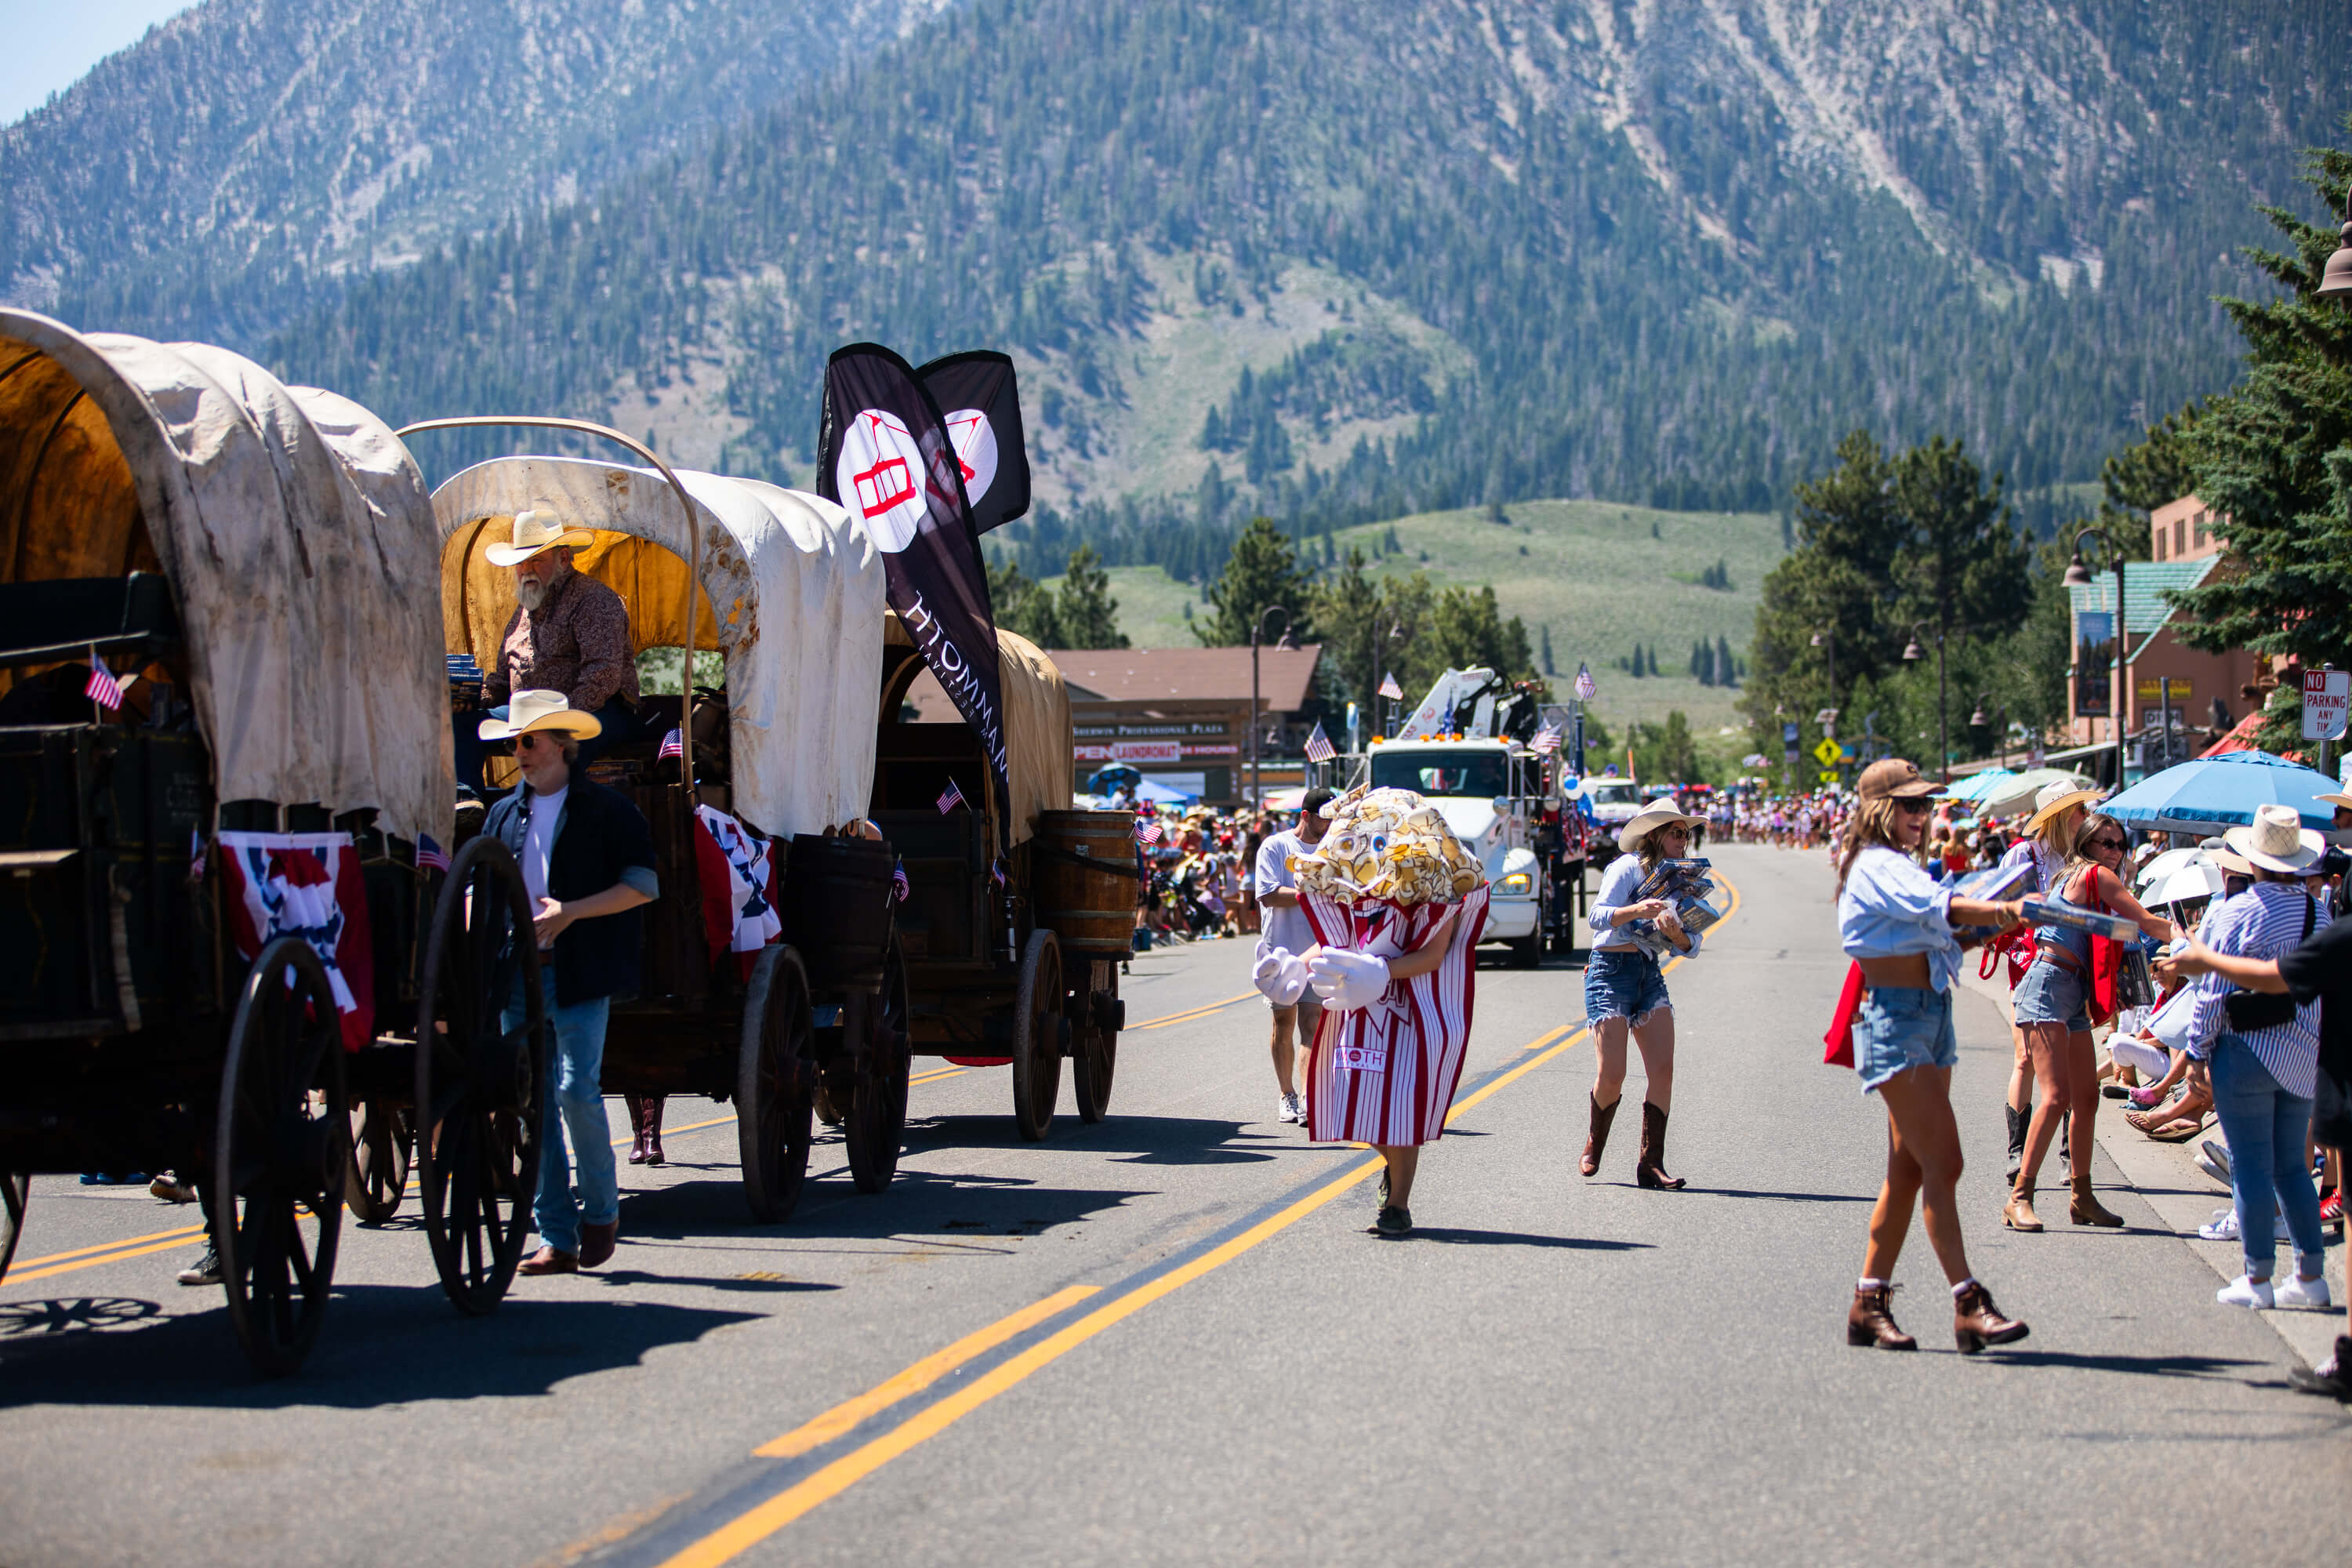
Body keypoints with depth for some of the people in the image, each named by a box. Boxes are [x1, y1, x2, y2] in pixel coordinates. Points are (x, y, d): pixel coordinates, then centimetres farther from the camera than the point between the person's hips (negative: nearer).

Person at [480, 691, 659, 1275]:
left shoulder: (607, 810, 0)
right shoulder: (504, 815, 17)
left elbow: (643, 886, -6)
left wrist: (571, 911, -16)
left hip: (579, 974, -5)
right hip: (517, 971, 5)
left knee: (577, 1090, -13)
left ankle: (601, 1210, 8)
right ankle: (556, 1238, 7)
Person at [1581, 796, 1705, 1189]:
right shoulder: (1629, 867, -5)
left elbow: (1691, 946, 8)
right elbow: (1597, 916, -16)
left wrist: (1676, 933, -14)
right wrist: (1637, 911, -31)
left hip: (1650, 973, 6)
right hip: (1611, 969, -6)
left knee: (1662, 1068, -9)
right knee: (1611, 1075, -10)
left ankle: (1650, 1162, -6)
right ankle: (1594, 1144, 18)